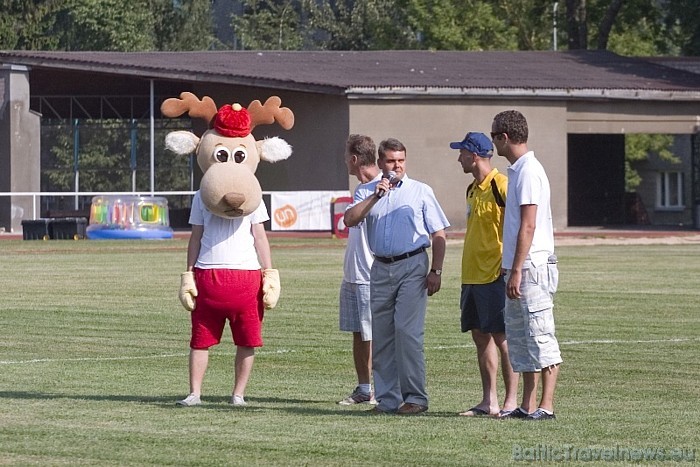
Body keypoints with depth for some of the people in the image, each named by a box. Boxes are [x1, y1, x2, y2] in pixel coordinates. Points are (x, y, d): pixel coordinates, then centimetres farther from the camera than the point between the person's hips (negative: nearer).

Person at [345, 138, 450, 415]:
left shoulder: (421, 192, 8)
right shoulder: (367, 192, 14)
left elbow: (438, 235, 5)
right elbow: (350, 220, -3)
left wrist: (436, 271, -5)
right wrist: (375, 196, -10)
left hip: (412, 266, -4)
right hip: (381, 268, 4)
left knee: (407, 330, -12)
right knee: (381, 335, 3)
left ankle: (415, 397, -9)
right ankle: (387, 399, 8)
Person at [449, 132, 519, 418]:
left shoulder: (500, 185, -13)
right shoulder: (473, 190, 16)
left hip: (494, 275, -9)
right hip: (472, 275, 9)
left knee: (501, 336, -6)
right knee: (480, 335, 9)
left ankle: (511, 401, -1)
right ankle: (489, 401, 13)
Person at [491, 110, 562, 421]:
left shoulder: (529, 171, -13)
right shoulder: (517, 171, 17)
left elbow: (528, 226, -19)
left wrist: (517, 271, -21)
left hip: (532, 267, -11)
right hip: (519, 269, 11)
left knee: (540, 337, -9)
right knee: (519, 337, 11)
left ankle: (546, 405, -9)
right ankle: (528, 406, 15)